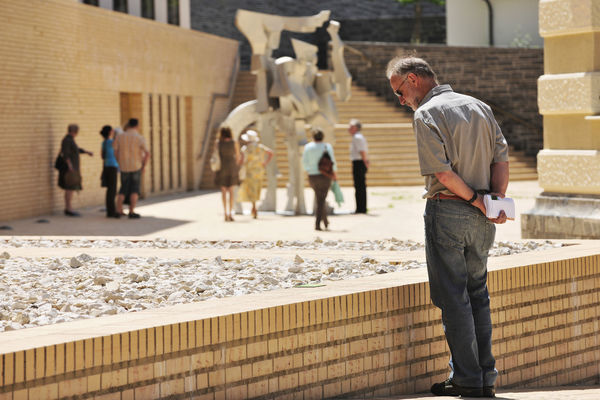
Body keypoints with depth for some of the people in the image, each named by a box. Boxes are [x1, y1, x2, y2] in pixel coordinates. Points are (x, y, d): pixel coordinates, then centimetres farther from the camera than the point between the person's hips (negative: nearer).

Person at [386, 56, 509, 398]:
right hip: (481, 218, 6)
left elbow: (441, 171, -18)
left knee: (453, 297, 1)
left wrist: (475, 199, -9)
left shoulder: (427, 114, -9)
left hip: (447, 211, -6)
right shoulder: (479, 106, 12)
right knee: (477, 293, 14)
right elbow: (502, 158, 4)